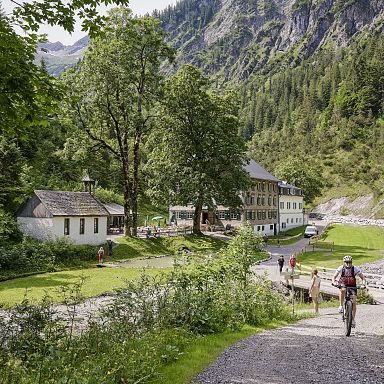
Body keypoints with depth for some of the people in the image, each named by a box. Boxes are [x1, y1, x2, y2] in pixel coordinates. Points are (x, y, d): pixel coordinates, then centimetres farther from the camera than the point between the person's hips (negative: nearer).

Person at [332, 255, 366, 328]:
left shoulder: (355, 269, -16)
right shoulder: (341, 268, -14)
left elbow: (363, 277, -12)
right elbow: (334, 277, -13)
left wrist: (363, 284, -31)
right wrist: (334, 283, -34)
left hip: (352, 287, 0)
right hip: (343, 285, 0)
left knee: (354, 302, -12)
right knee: (342, 290, -37)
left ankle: (353, 320, 2)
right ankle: (341, 306, -23)